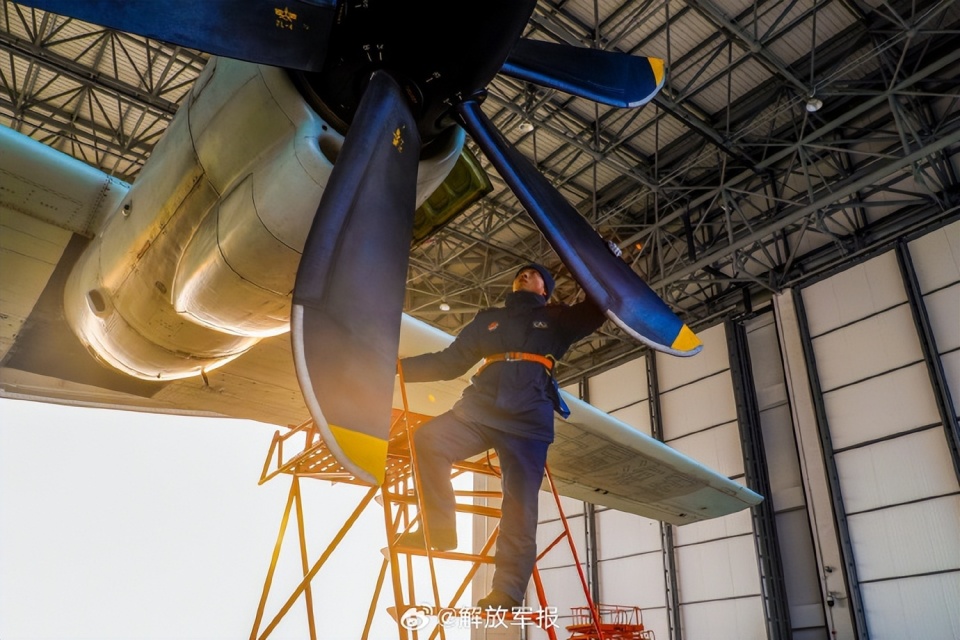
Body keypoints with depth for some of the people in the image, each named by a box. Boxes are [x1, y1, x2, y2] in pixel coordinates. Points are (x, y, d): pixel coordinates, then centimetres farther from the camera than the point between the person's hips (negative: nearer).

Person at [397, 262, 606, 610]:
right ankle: (438, 528, -8)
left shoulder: (557, 318, 23)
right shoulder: (489, 319, 28)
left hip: (528, 414, -2)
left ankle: (508, 592, -8)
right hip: (481, 404, 3)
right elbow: (450, 362, 24)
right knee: (428, 440, -19)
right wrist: (401, 366, 16)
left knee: (519, 500, -10)